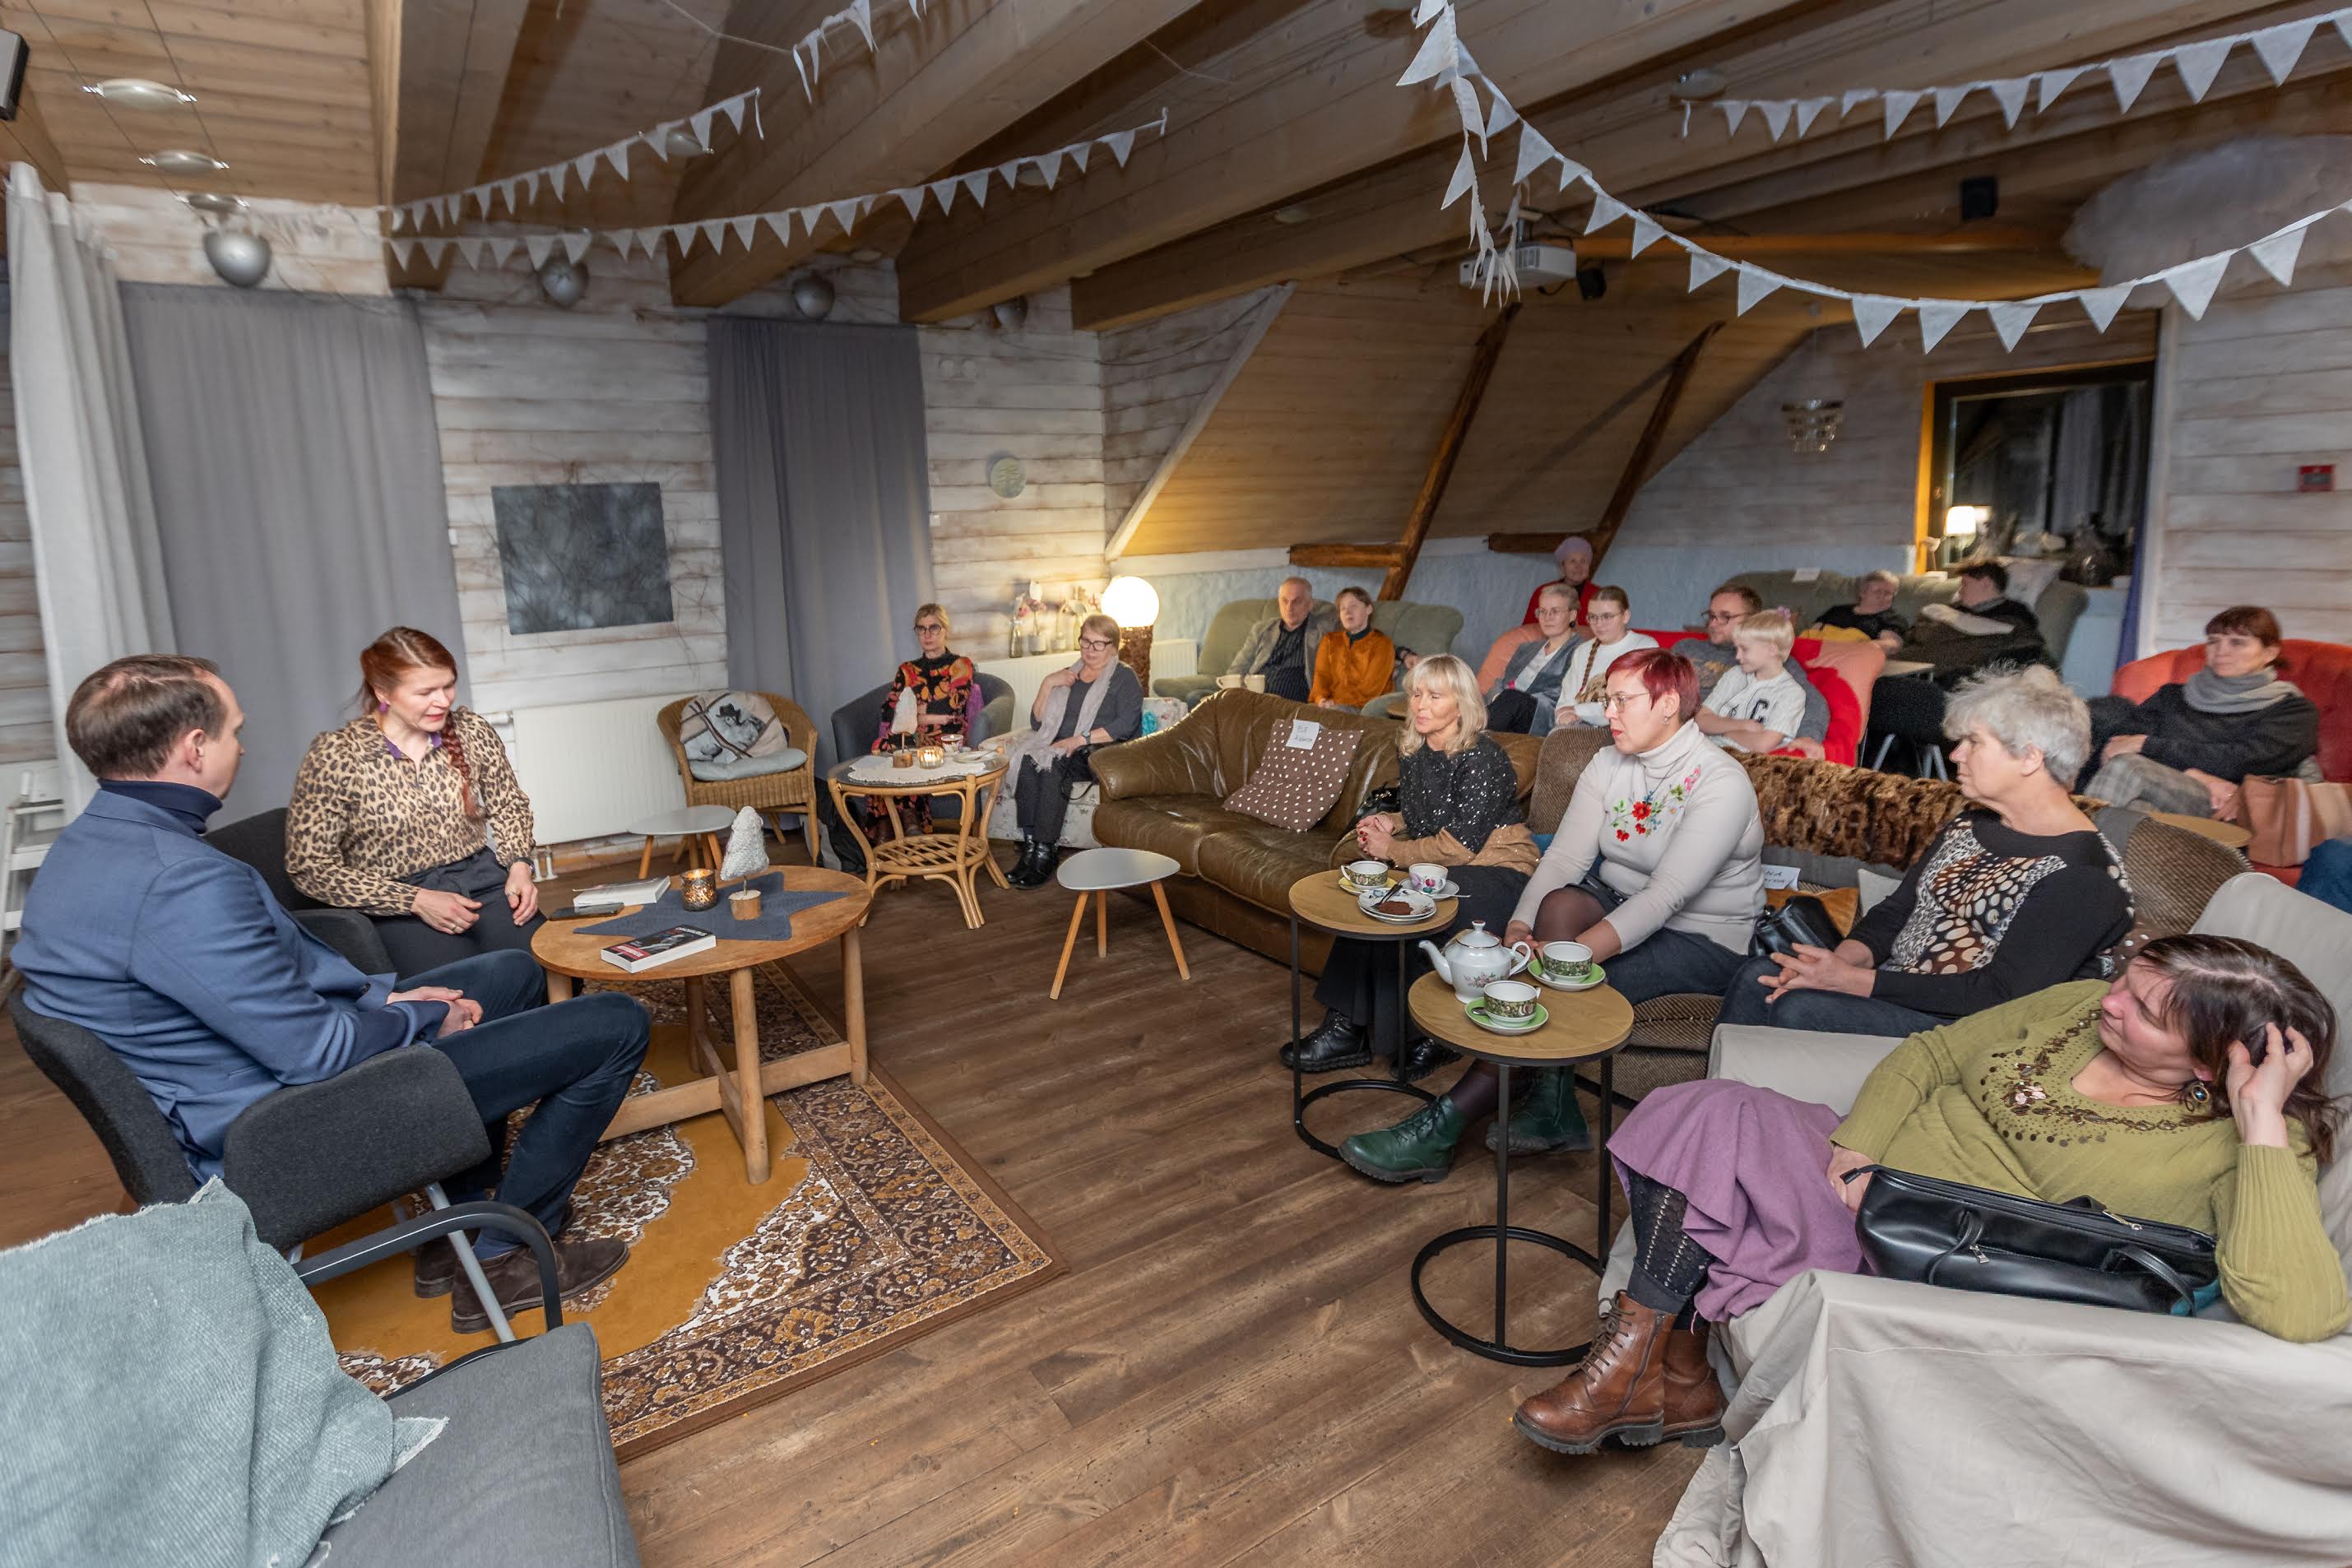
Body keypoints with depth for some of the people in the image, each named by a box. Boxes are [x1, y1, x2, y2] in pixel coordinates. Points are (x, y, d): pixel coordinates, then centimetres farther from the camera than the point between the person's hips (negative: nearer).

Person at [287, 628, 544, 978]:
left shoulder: (470, 730, 2)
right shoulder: (335, 756, -8)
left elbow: (509, 805, 16)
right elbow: (310, 867, -7)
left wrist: (519, 865, -4)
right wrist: (417, 901, -15)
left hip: (483, 880, 3)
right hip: (400, 906, -3)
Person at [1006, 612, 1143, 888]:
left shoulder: (1124, 677, 8)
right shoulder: (1067, 677, 24)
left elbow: (1126, 725, -10)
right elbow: (1037, 723, 18)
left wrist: (1081, 739, -18)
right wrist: (1047, 684, 5)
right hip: (1064, 752, 5)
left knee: (1053, 765, -35)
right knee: (1029, 762, -30)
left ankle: (1044, 854, -34)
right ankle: (1030, 848, -34)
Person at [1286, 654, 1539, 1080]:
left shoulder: (1481, 758, -18)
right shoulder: (1412, 751, 7)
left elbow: (1458, 846, -21)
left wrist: (1392, 850, -12)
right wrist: (1390, 822, 0)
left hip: (1497, 871, -8)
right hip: (1439, 867, 8)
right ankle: (1346, 1028, -14)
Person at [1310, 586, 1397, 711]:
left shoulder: (1381, 644, 7)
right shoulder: (1330, 640, 23)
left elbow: (1370, 689, -4)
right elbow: (1321, 676, 11)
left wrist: (1335, 702, -16)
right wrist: (1321, 699, -12)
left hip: (1363, 708, -4)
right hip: (1329, 705, 4)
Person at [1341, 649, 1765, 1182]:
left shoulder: (1722, 784, -19)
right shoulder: (1607, 766, 2)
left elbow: (1666, 895, -29)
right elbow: (1565, 856, -8)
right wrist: (1519, 928, -27)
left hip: (1703, 939, -5)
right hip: (1619, 904, 6)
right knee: (1559, 905, -29)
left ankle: (1446, 1124, -23)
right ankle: (1552, 1107, -22)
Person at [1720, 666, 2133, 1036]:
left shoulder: (2080, 873, -15)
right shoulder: (1970, 824, 13)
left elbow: (2001, 995, -21)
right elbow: (1896, 910, 13)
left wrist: (1854, 981, -23)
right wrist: (1843, 959, -10)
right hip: (1894, 989, 8)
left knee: (1800, 1009, -28)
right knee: (1759, 976, -12)